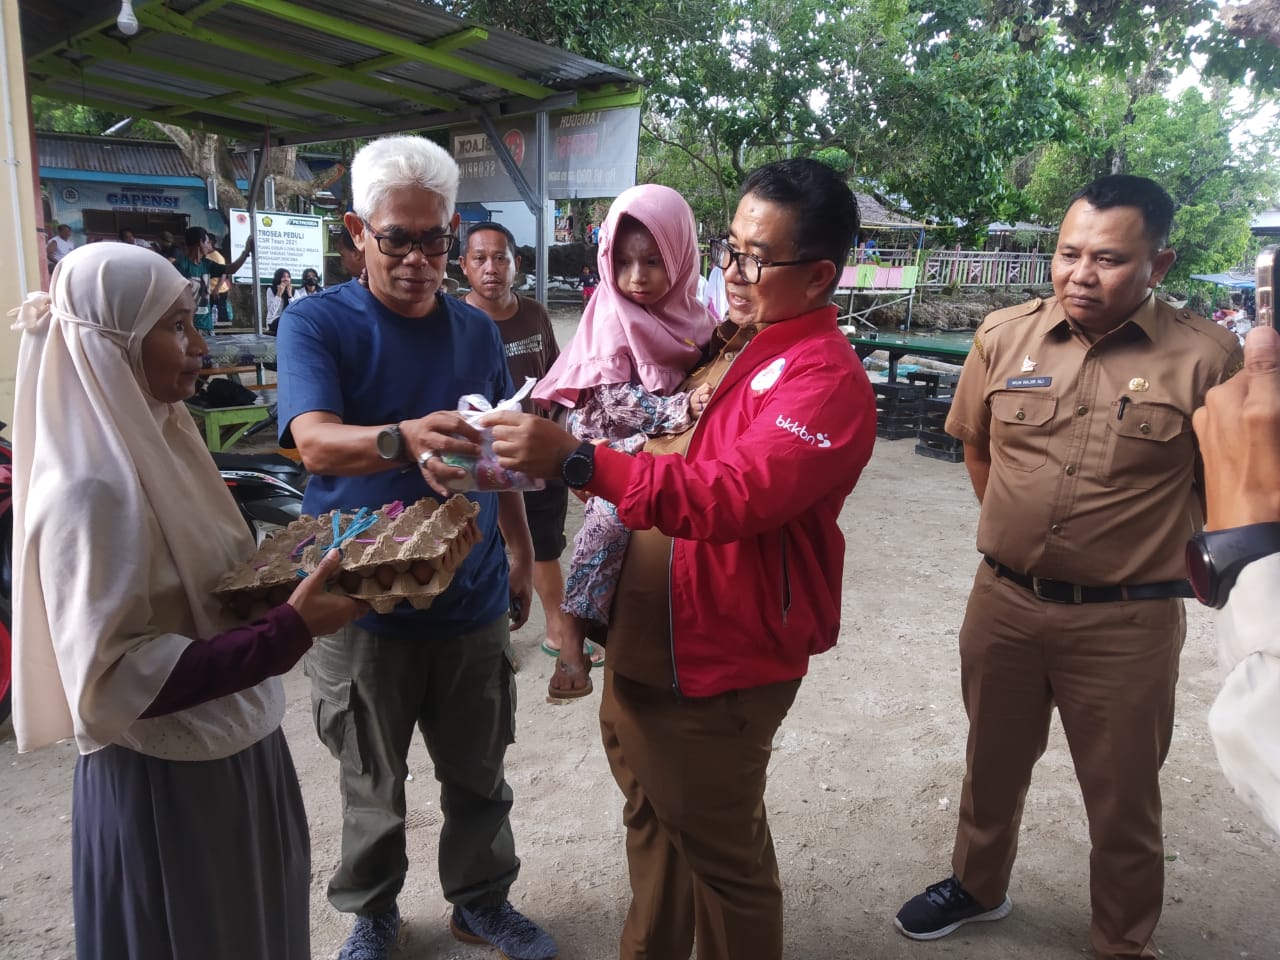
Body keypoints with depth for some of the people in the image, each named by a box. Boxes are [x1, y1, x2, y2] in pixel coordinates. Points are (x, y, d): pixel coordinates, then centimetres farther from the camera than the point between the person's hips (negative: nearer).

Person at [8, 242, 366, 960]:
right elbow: (113, 682, -26)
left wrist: (296, 572, -2)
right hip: (164, 783, -8)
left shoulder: (158, 441, 3)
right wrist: (289, 632, -31)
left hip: (233, 751, 8)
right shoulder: (94, 488, -24)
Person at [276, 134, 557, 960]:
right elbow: (315, 442, -26)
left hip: (473, 597, 4)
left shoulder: (477, 331, 5)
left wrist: (521, 556, 16)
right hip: (363, 600, -3)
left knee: (480, 774, 17)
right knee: (374, 784, 16)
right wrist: (405, 440, -45)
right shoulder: (318, 324, -8)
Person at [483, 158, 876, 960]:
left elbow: (731, 497, -33)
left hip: (718, 666, -8)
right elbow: (659, 460, 21)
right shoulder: (721, 342, 8)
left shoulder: (825, 379, -19)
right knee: (653, 825, 25)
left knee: (722, 855, 12)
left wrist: (575, 461, -38)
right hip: (643, 642, 9)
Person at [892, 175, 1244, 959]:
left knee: (1123, 802, 14)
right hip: (1004, 600, 4)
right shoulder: (1004, 335, -3)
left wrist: (1157, 556, 3)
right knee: (993, 762, 24)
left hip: (1126, 621, -3)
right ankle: (978, 885, 49)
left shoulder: (1205, 355, -13)